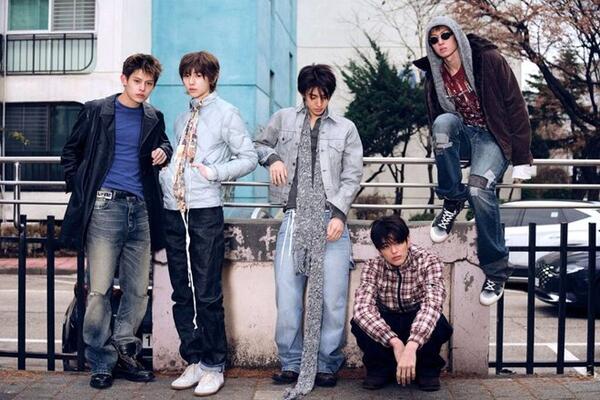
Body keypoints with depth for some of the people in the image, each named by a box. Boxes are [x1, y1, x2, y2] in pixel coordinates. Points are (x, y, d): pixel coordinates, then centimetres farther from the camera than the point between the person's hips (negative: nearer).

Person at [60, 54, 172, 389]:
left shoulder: (154, 119, 14)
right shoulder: (96, 111, 6)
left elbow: (163, 145, 30)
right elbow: (71, 152, 12)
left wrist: (164, 153, 6)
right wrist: (80, 189, 0)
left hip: (141, 210, 4)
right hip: (105, 207, -4)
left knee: (138, 291, 6)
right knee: (100, 289, -5)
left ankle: (124, 354, 19)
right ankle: (102, 362, 7)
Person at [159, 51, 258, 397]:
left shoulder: (226, 113, 1)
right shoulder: (182, 118, 20)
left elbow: (249, 158, -3)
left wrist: (213, 172, -13)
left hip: (206, 212, -6)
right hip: (174, 212, 7)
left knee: (207, 294, -4)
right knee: (182, 294, 9)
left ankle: (214, 367, 8)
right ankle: (194, 361, 20)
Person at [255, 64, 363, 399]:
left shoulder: (346, 129, 10)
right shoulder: (284, 120, 13)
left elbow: (352, 177, 5)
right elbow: (259, 145, 26)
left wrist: (339, 214, -8)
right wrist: (272, 158, 3)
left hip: (331, 220, -1)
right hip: (294, 219, 1)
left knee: (332, 298, -3)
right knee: (288, 296, 0)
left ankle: (327, 365, 11)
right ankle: (292, 364, 14)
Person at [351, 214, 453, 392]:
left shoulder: (428, 262, -21)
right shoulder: (372, 268, -16)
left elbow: (432, 304, -37)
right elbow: (363, 308, -30)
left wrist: (411, 347, -52)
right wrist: (395, 342, -45)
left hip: (420, 326, -1)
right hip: (387, 325, 1)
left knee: (438, 322, -35)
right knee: (359, 322, -30)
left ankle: (427, 369, -4)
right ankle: (380, 367, -1)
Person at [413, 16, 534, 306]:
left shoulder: (489, 60, -11)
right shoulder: (435, 77, 3)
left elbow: (515, 106, -10)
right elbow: (435, 121, 15)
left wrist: (521, 159, -11)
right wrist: (443, 161, 15)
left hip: (494, 138, -4)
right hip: (462, 135, 4)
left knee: (479, 188, -32)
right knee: (444, 122, -33)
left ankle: (496, 270, -15)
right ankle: (452, 202, -18)